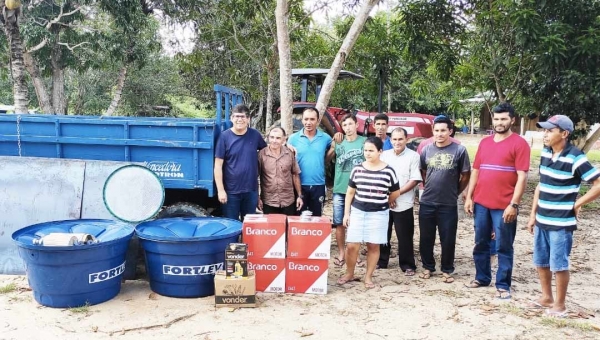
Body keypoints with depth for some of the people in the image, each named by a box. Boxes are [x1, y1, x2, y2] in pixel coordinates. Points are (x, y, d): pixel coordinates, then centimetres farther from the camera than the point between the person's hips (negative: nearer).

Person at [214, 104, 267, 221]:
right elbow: (218, 165, -7)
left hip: (251, 190, 3)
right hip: (231, 191, -3)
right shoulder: (225, 137, -7)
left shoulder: (255, 135, 1)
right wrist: (220, 190, -11)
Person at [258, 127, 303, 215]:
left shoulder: (290, 154, -1)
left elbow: (295, 175, 7)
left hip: (289, 202, 2)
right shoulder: (261, 154, -7)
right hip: (268, 203, -2)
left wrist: (299, 196, 6)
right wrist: (258, 198, -2)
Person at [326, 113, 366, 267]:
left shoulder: (365, 142, -1)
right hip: (339, 189, 2)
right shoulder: (338, 143, 7)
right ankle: (341, 253, 18)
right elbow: (326, 160, 9)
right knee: (339, 223, 5)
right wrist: (333, 146, -5)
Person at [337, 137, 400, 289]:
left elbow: (396, 193, 7)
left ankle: (368, 276, 21)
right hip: (357, 212, 1)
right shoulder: (357, 169, 1)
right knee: (351, 245, 0)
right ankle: (349, 274, 20)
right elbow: (350, 192, 7)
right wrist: (346, 213, 4)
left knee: (373, 246, 7)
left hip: (379, 214, -1)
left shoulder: (388, 171, -5)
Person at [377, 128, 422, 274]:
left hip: (403, 204, -4)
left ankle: (408, 265, 15)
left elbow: (414, 180, -10)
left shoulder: (413, 156, -5)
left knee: (404, 237, 3)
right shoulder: (384, 155, 7)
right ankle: (381, 261, 27)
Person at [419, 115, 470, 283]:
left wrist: (454, 192, 8)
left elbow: (466, 176, 1)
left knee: (448, 240, 6)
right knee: (426, 238, 11)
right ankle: (428, 267, 29)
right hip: (426, 203, 3)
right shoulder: (426, 149, 2)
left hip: (448, 205, -3)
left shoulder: (459, 150, -8)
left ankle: (447, 270, 23)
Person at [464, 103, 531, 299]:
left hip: (504, 206, -5)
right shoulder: (484, 142, 11)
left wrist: (513, 204, -16)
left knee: (504, 247, 4)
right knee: (481, 243, 14)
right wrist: (469, 197, 7)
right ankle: (482, 277, 29)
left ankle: (503, 285, 15)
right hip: (481, 203, 6)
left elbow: (522, 177, -11)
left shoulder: (519, 144, -6)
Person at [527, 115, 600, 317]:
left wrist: (576, 204, -10)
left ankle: (559, 305, 19)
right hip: (542, 220, 7)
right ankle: (546, 298, 32)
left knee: (559, 265, 4)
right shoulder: (545, 153, 5)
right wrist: (533, 214, 13)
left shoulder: (575, 158, -16)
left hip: (561, 223, -7)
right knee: (540, 262, 16)